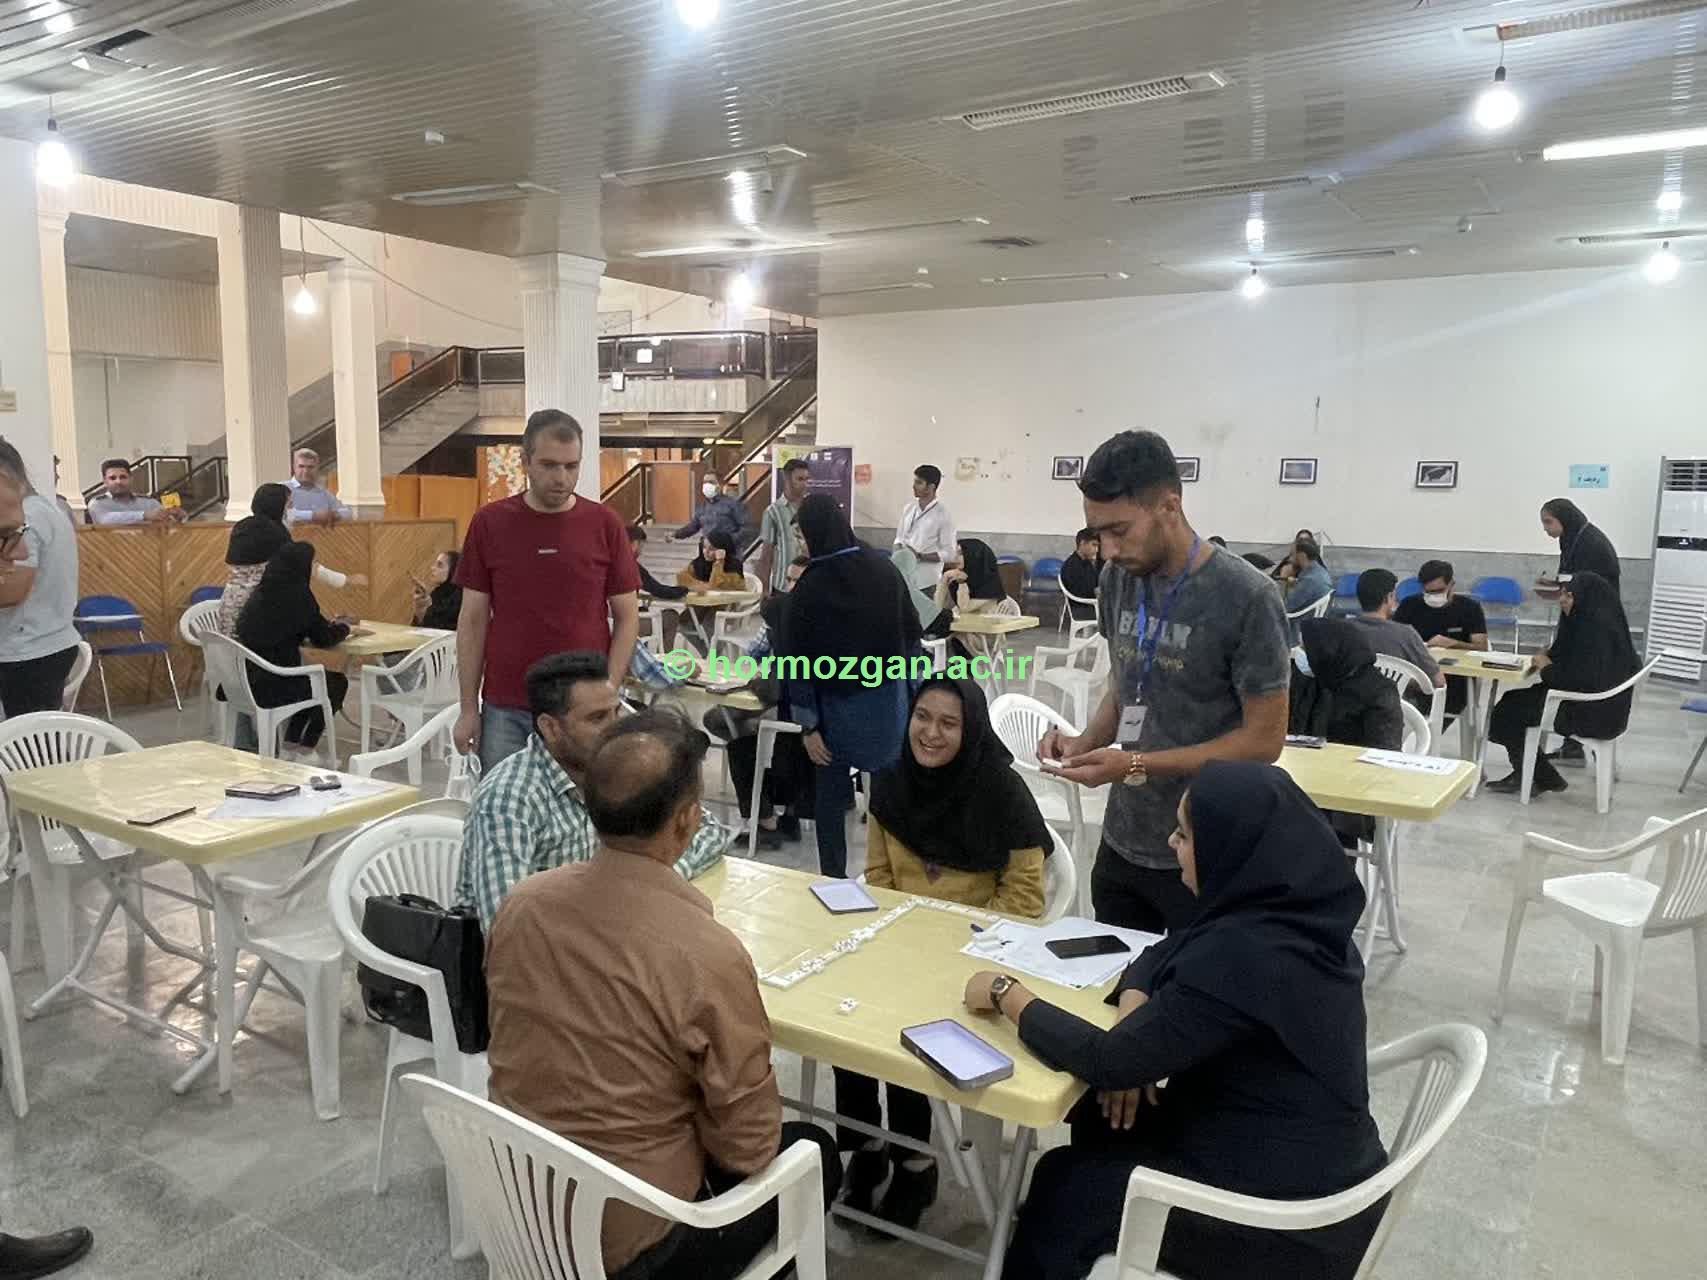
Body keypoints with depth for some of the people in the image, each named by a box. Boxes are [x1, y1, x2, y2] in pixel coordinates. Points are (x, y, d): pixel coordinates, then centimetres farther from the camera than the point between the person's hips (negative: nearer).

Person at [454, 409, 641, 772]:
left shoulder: (604, 524, -1)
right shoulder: (489, 523, -1)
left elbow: (627, 617, 1)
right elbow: (473, 620, 3)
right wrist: (468, 707, 0)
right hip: (505, 711, 0)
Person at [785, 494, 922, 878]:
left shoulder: (809, 587, -13)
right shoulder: (885, 569, -3)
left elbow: (799, 659, -12)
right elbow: (912, 632, 3)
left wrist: (808, 724, -7)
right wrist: (901, 682, 13)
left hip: (837, 706, -3)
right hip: (889, 700, 3)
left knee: (830, 793, 11)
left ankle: (833, 877, 18)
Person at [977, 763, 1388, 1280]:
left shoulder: (1246, 953, -31)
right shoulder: (1293, 912, -3)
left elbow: (1110, 1063, -24)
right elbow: (1166, 954, 12)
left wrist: (1006, 995, -12)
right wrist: (1136, 1010, -8)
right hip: (1313, 1164, 8)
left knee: (1063, 1183, 9)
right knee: (1100, 1122, 18)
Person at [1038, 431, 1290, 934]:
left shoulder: (1246, 599, -19)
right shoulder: (1118, 578, 0)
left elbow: (1264, 739, -16)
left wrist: (1136, 764, -21)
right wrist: (1086, 741, -6)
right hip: (1121, 842, 6)